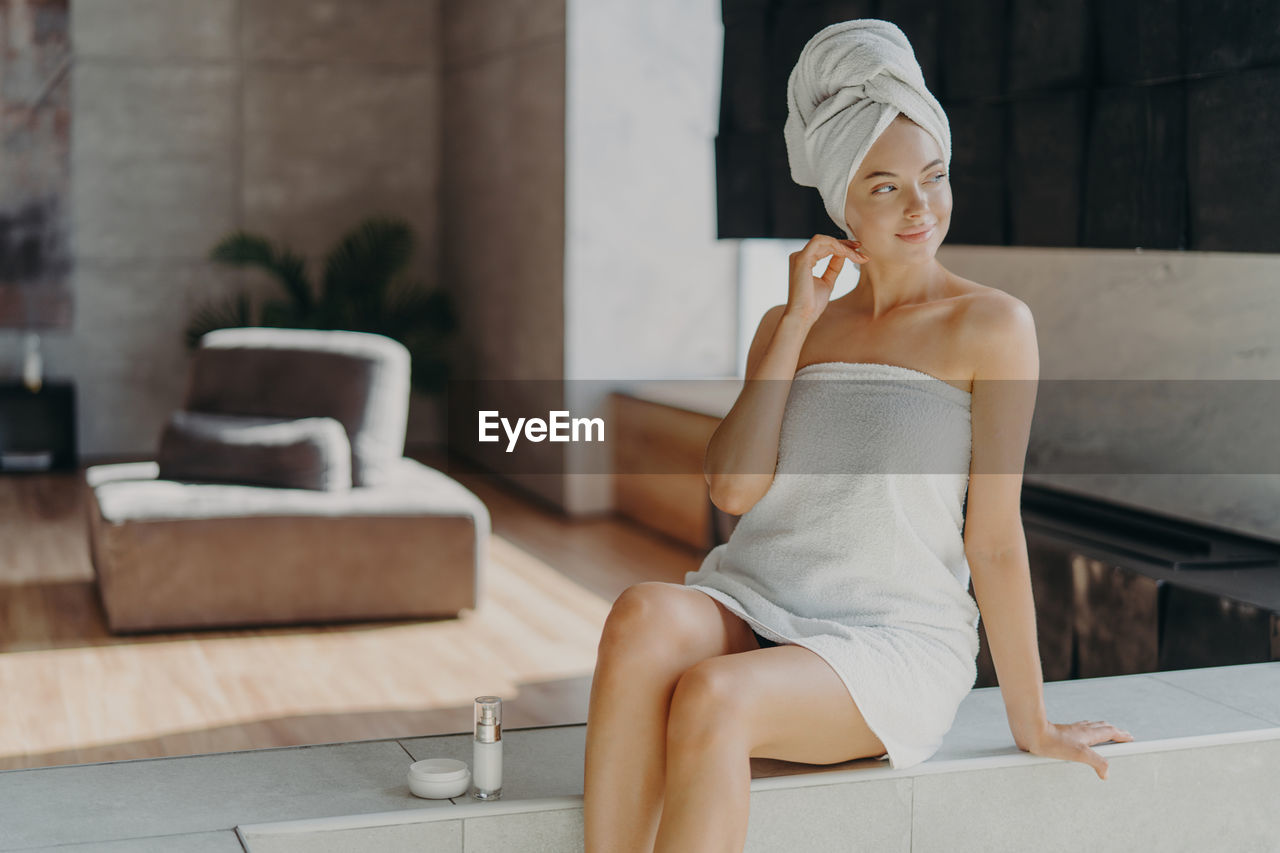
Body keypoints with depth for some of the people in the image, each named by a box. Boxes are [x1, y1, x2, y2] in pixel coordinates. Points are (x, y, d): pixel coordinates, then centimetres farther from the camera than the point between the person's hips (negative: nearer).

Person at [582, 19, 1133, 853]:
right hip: (747, 612, 4)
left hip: (891, 646, -4)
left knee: (712, 697, -35)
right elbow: (733, 489, 0)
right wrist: (796, 325, -1)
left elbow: (994, 537, -1)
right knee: (644, 615, -31)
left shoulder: (992, 324, 0)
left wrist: (1031, 723, 1)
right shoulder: (792, 326, 15)